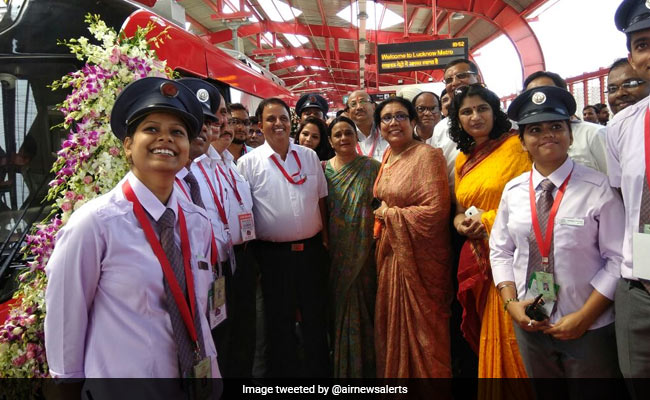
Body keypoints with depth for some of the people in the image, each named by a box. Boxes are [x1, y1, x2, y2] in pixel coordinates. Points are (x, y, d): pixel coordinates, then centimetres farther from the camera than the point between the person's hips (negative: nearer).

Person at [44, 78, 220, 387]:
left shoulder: (198, 222, -5)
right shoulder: (95, 222, -19)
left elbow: (198, 307, 6)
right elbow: (64, 316, -9)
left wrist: (204, 364, 10)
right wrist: (69, 375, 0)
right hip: (122, 373, -4)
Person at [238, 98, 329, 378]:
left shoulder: (309, 156, 6)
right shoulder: (249, 162, -3)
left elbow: (321, 200, 10)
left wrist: (325, 239, 8)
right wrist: (251, 254, -5)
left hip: (311, 249, 3)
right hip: (273, 254, -3)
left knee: (315, 316, 17)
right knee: (279, 321, 12)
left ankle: (318, 369, 37)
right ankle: (284, 371, 32)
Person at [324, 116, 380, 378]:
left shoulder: (373, 167, 0)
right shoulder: (323, 169, 5)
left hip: (364, 251, -2)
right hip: (335, 253, 2)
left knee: (364, 303, 5)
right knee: (339, 305, 11)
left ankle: (366, 364, 26)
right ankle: (341, 366, 30)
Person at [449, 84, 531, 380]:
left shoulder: (515, 145, -5)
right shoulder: (462, 159, 14)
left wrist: (488, 218, -13)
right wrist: (459, 221, 0)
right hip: (477, 256, 6)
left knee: (512, 330, 0)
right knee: (485, 332, 14)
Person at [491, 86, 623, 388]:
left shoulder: (598, 188, -11)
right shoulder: (513, 190, -1)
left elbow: (618, 260, -10)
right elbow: (500, 251, 4)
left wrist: (584, 317, -14)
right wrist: (511, 303, -7)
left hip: (589, 328, -3)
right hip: (529, 325, 4)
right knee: (540, 390, 21)